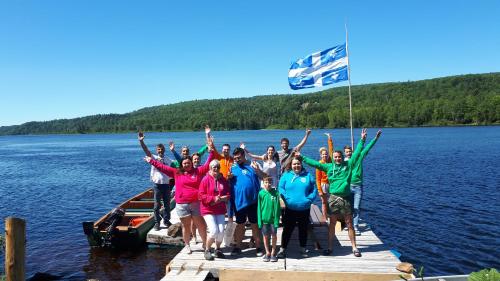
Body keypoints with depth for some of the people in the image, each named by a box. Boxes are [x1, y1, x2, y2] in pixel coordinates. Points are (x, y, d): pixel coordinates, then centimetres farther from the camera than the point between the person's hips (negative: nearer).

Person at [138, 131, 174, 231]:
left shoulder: (169, 160, 6)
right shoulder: (154, 158, -2)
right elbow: (146, 150, -18)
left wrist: (171, 185, 3)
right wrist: (141, 141, -33)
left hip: (166, 185, 3)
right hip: (157, 185, -3)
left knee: (167, 204, 11)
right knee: (157, 205, 3)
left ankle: (166, 220, 25)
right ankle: (157, 222, 13)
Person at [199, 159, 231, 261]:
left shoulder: (223, 180, 6)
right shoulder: (206, 179, -5)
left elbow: (228, 194, 6)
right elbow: (201, 195, -9)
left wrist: (221, 198, -13)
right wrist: (213, 199, -18)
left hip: (220, 210, 4)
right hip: (208, 210, -4)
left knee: (221, 231, -3)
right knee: (214, 231, -14)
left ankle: (218, 249, 24)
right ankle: (207, 250, 11)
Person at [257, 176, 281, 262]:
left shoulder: (275, 193, -7)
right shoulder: (261, 193, -4)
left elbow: (277, 207, -6)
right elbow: (259, 207, -1)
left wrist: (277, 219, -11)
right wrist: (259, 220, -4)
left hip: (273, 219, -1)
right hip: (264, 218, 1)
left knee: (274, 235, 9)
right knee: (265, 236, 11)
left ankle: (273, 253, 26)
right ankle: (267, 253, 27)